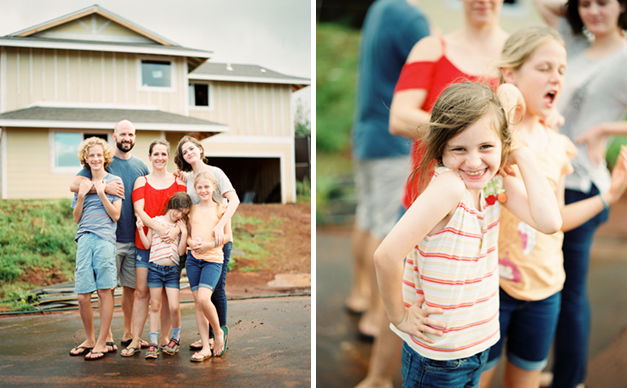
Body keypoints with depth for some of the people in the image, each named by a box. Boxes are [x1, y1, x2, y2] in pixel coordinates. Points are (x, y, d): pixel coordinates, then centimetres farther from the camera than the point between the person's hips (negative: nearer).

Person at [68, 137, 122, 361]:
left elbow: (115, 215, 1)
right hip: (84, 238, 3)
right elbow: (76, 218, 16)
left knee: (105, 290, -3)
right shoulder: (81, 182, 18)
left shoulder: (114, 181, 8)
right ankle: (89, 339, 19)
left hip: (105, 238, -3)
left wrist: (101, 193, -8)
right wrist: (81, 196, 1)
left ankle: (102, 342, 6)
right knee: (82, 295, 1)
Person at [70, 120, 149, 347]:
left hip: (134, 237, 4)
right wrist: (104, 187, -23)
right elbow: (74, 185, -11)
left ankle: (128, 333, 21)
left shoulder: (141, 167, 13)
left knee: (131, 286, 10)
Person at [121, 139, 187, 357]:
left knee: (167, 294, 4)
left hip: (169, 243, 0)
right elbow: (139, 211, -4)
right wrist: (159, 228, -20)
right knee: (141, 291, 0)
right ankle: (136, 340, 7)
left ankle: (164, 338, 14)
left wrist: (175, 230, -19)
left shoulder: (178, 182, 8)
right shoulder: (141, 182, 8)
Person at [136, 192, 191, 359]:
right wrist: (140, 228, -8)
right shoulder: (155, 221, 4)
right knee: (155, 306, 4)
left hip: (172, 269, 1)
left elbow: (181, 251, 0)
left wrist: (184, 233, -8)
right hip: (155, 268, -1)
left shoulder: (181, 226, 8)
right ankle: (153, 343, 11)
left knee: (174, 307, -5)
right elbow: (147, 244, 3)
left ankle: (175, 339, 16)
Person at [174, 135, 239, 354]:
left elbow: (234, 200, -14)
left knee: (217, 288, -2)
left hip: (219, 238, -5)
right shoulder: (186, 178, 12)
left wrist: (220, 225, -27)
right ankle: (207, 335, 17)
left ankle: (221, 334, 10)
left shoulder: (215, 172, -3)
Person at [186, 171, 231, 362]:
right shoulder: (193, 209, 11)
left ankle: (218, 332, 7)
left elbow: (227, 236, -1)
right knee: (197, 302, 3)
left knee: (203, 298, -19)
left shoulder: (220, 209, 1)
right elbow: (187, 233, 15)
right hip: (193, 258, 4)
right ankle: (206, 347, 9)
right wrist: (191, 242, -7)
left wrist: (209, 244, -14)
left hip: (213, 259, -4)